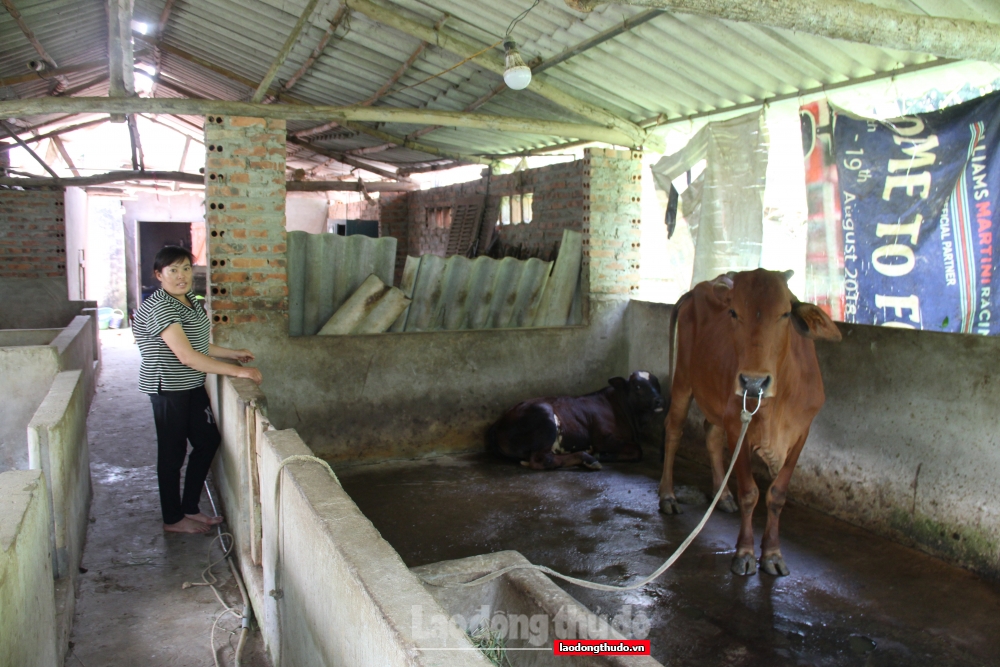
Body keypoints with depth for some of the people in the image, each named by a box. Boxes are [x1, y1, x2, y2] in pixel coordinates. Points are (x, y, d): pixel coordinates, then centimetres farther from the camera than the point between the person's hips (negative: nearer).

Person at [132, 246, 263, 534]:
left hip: (191, 385, 9)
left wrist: (233, 353, 13)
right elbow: (188, 356, -29)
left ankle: (189, 507, 27)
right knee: (173, 452, 3)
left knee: (208, 440, 14)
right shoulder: (159, 307, -22)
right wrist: (238, 371, -29)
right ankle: (173, 519, 19)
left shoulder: (190, 299, 7)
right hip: (168, 388, -9)